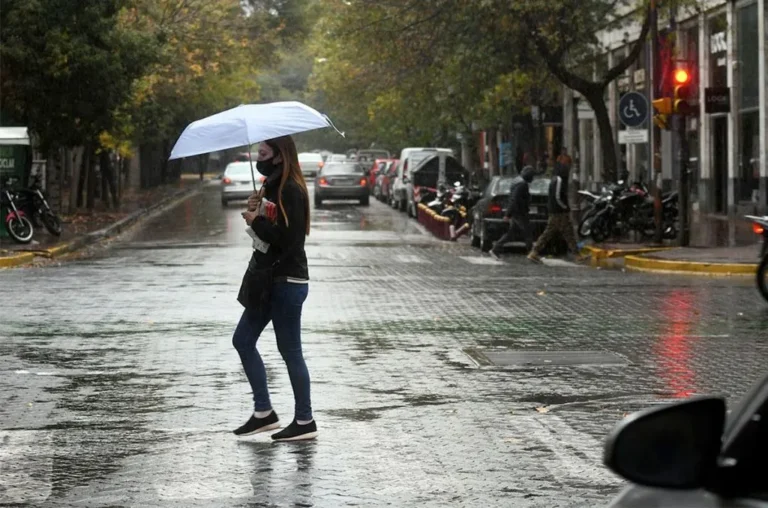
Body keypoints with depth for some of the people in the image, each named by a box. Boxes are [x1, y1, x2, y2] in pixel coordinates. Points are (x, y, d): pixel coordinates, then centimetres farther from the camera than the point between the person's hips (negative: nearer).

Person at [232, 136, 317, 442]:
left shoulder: (291, 192, -18)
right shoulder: (271, 187, 12)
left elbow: (290, 239, -24)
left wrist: (256, 221, -16)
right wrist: (254, 211, -3)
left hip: (287, 282, -10)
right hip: (267, 279, 10)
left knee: (290, 351, -3)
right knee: (243, 340, 12)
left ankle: (305, 422, 8)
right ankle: (263, 413, 19)